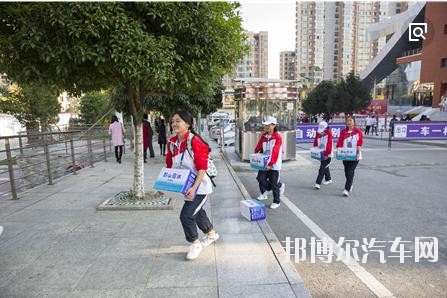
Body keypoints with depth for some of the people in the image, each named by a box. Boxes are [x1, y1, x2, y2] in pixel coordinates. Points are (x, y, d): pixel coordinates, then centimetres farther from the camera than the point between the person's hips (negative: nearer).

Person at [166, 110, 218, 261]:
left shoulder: (195, 141, -23)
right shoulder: (172, 142, -1)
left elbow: (202, 168, -23)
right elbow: (170, 165, 8)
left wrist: (194, 188, -28)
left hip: (199, 186, -8)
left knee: (186, 215, -8)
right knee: (197, 211, 23)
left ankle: (195, 243, 19)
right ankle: (211, 234, 49)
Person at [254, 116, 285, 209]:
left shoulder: (277, 137, -13)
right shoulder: (264, 136, 6)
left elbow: (275, 152, -20)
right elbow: (258, 147, 9)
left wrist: (270, 164, -25)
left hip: (274, 164, -6)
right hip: (264, 162, 6)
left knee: (274, 183, 2)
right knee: (260, 178, -5)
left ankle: (276, 202, 22)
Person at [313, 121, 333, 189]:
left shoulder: (329, 134, -13)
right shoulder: (318, 133, 5)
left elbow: (329, 145, -19)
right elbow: (315, 143, 11)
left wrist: (326, 154, -21)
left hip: (327, 155, -7)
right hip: (321, 154, 7)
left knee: (322, 169, -11)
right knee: (325, 167, 22)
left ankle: (318, 183, -11)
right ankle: (328, 179, 39)